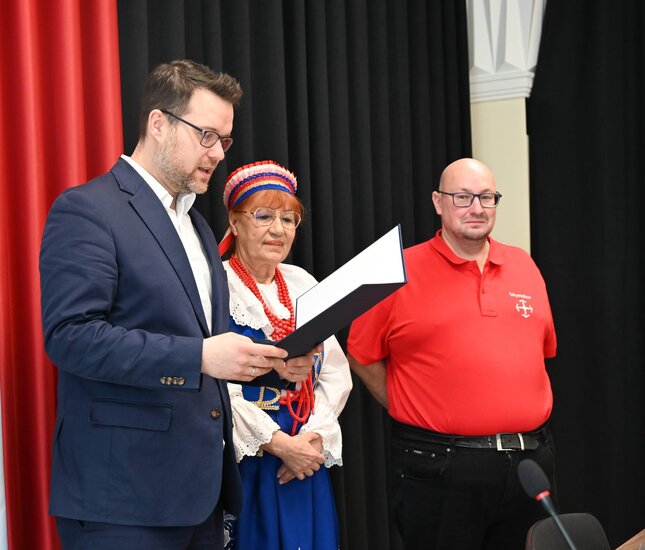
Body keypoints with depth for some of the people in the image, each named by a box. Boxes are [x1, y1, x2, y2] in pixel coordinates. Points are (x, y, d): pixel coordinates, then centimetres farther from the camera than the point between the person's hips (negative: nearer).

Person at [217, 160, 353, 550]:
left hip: (305, 457, 5)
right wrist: (278, 443, -17)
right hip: (242, 460, -5)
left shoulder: (303, 284, 10)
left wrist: (315, 436, -8)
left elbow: (336, 374, 6)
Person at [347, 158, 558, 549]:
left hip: (531, 457, 5)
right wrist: (411, 414, 0)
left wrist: (508, 412, 11)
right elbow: (363, 356, 0)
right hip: (440, 468, -4)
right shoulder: (402, 272, -5)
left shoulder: (524, 266, 10)